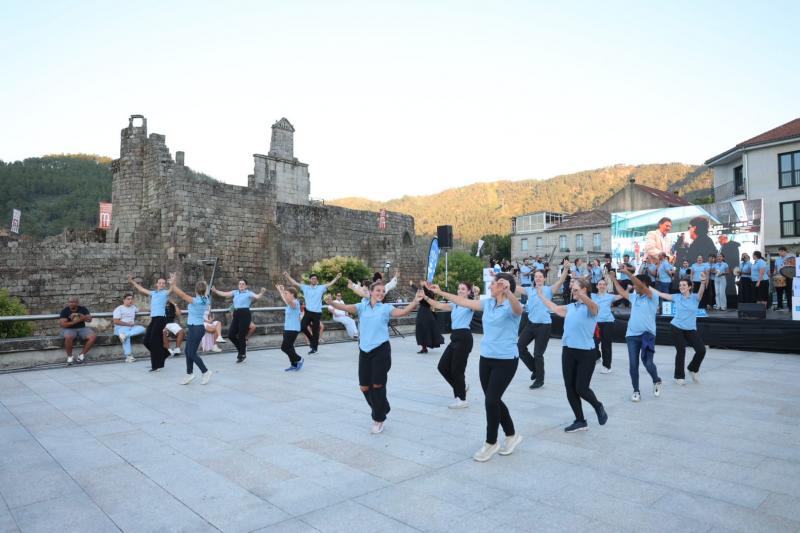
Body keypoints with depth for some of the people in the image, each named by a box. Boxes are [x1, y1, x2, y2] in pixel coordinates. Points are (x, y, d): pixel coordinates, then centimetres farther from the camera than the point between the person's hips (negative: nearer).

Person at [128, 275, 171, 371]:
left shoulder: (166, 292, -1)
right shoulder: (153, 293, 17)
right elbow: (142, 289, 31)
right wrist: (132, 282, 37)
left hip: (161, 318, -7)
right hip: (153, 319, 7)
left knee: (154, 341, -6)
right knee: (146, 341, 7)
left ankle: (156, 365, 4)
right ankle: (163, 354, 26)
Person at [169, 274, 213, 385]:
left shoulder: (195, 301, -19)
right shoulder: (206, 300, 2)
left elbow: (182, 295, -20)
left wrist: (173, 284, -9)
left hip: (196, 329, -8)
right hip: (198, 327, 8)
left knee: (192, 353, 1)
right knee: (188, 351, 14)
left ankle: (206, 372, 9)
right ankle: (189, 374, 21)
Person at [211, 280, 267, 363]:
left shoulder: (249, 293, -3)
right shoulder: (235, 292, 13)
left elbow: (257, 297, -18)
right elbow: (225, 294, 11)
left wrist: (262, 293, -38)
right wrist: (215, 291, 0)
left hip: (245, 315, -6)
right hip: (236, 315, 6)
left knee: (241, 336, -2)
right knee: (231, 335, 3)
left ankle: (242, 355, 16)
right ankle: (241, 348, 28)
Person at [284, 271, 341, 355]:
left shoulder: (321, 287, 1)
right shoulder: (305, 287, 5)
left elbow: (330, 283, -2)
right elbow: (294, 283, 3)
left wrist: (337, 277, -15)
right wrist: (287, 276, -7)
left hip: (317, 312, -2)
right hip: (308, 312, 2)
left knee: (315, 331, 4)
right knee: (302, 327, -2)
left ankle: (314, 348, 17)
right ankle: (311, 339, 26)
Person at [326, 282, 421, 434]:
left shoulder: (386, 308, 1)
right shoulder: (362, 306, 7)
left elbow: (403, 312, -13)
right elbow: (346, 308, -7)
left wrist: (415, 302, -30)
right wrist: (331, 303, -26)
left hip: (381, 350, -3)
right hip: (364, 351, 3)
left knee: (377, 385, 1)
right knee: (364, 386, 7)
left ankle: (378, 420, 19)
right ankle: (381, 409, 34)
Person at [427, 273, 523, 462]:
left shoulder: (511, 305, -15)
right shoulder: (488, 303, 6)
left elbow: (518, 309, -39)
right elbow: (464, 302, 14)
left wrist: (508, 292, -59)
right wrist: (440, 292, 15)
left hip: (506, 360, -7)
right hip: (486, 358, 7)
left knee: (491, 401, -5)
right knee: (493, 400, 13)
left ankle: (491, 443, 15)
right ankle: (512, 435, 33)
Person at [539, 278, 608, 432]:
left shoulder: (591, 307, -8)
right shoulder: (570, 307, 11)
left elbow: (592, 304, -30)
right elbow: (554, 308, 22)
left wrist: (579, 294, -49)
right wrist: (541, 295, 24)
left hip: (586, 353, -6)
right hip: (568, 351, 6)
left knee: (581, 388, -4)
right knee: (570, 388, 7)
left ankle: (598, 406, 28)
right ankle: (580, 421, 20)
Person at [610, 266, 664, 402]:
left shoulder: (653, 296, -6)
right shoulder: (634, 296, 12)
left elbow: (641, 285, -22)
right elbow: (622, 292, 28)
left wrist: (628, 272, -25)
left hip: (647, 335, -5)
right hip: (632, 335, 5)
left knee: (648, 363, -8)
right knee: (633, 365, 2)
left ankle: (656, 382, 24)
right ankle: (636, 391, 16)